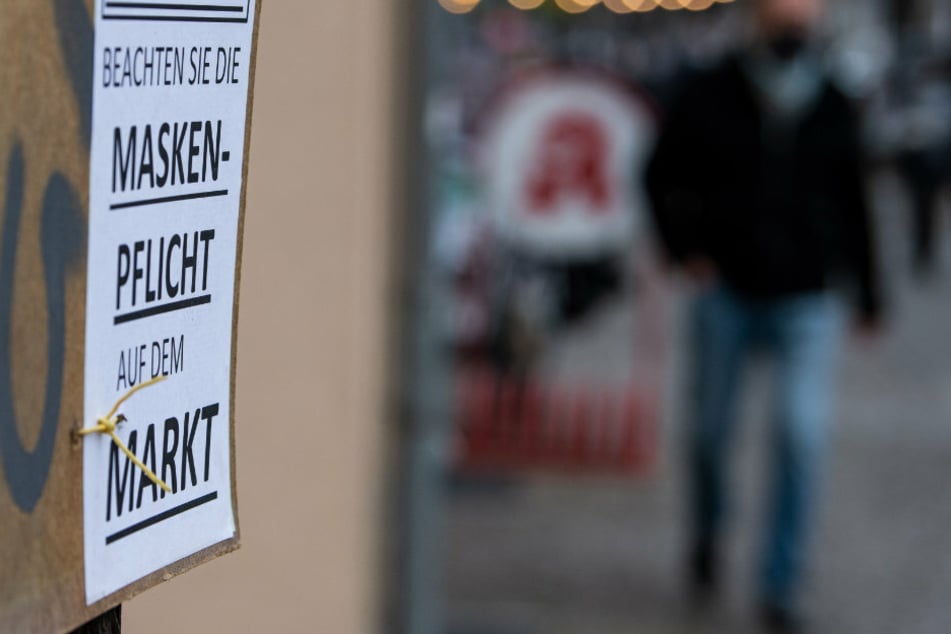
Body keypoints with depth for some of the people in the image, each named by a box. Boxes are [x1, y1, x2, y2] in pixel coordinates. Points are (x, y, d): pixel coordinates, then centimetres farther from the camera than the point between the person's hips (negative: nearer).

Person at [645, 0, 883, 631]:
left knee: (802, 435, -13)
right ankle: (709, 528, 42)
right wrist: (686, 250, -2)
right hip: (727, 294, 0)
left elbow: (851, 201, 14)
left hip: (807, 301, 0)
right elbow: (663, 177, 10)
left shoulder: (834, 110, 4)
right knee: (711, 429, 10)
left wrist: (868, 293, 17)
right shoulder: (711, 97, -1)